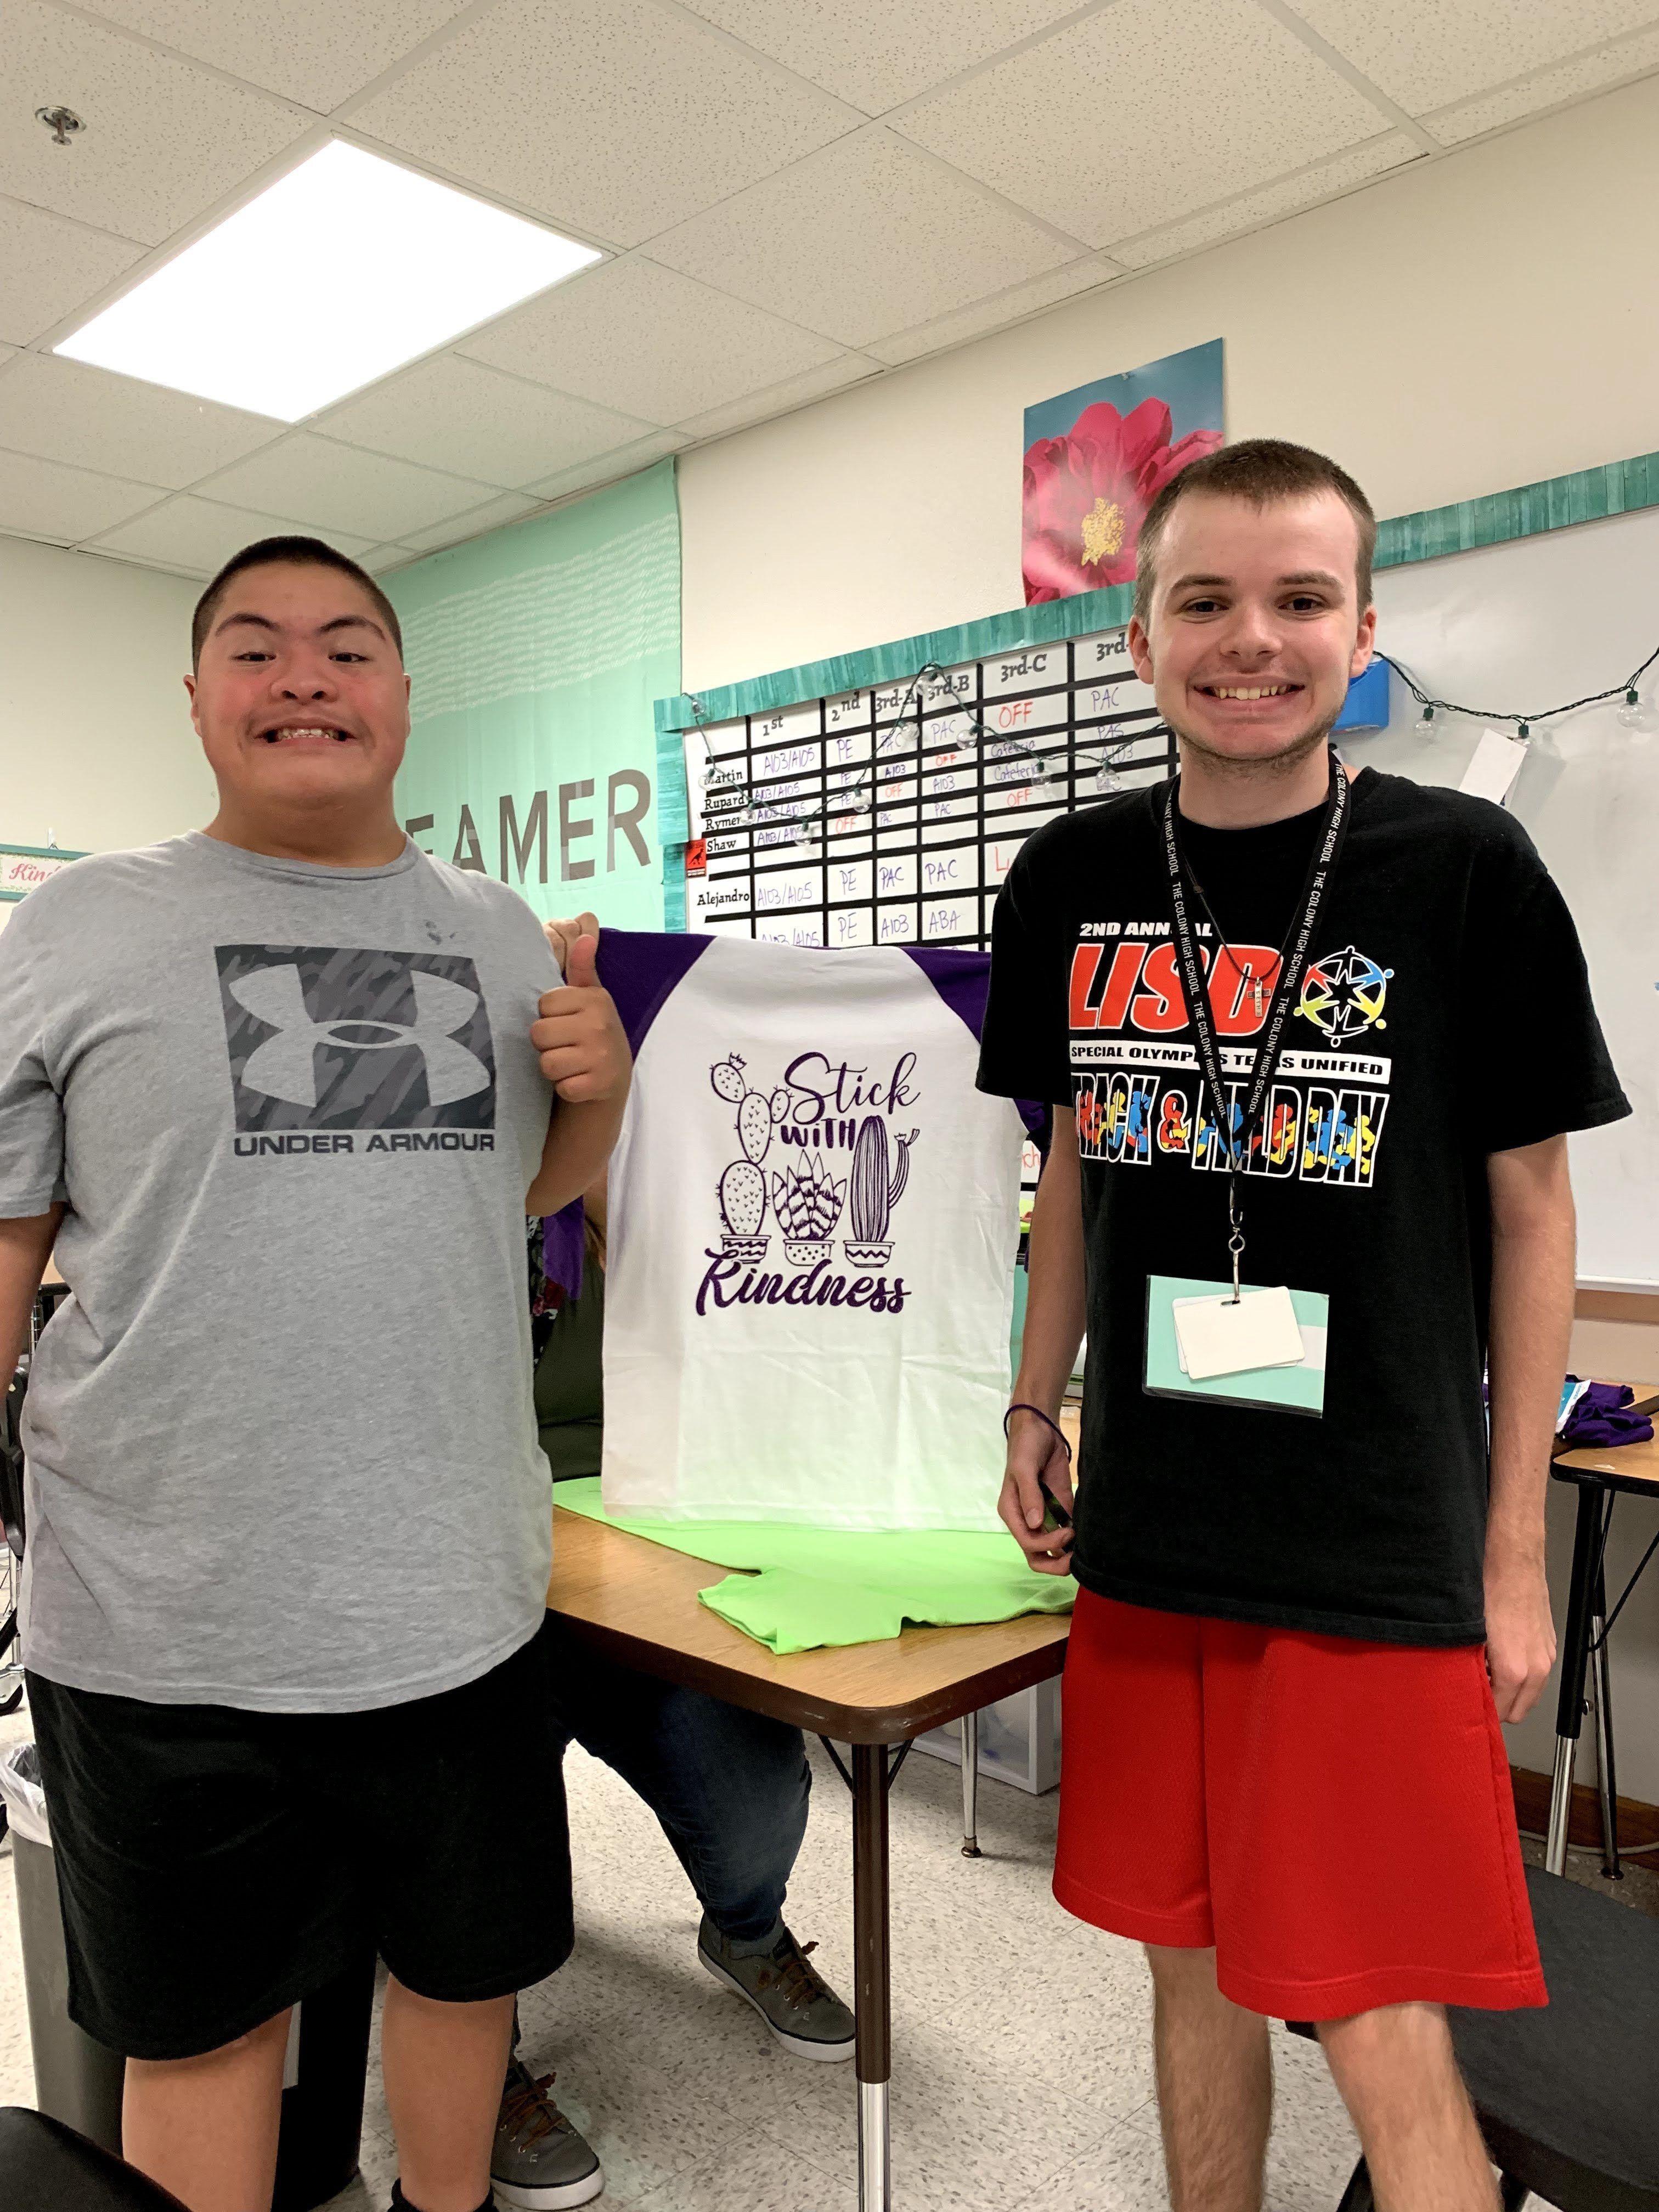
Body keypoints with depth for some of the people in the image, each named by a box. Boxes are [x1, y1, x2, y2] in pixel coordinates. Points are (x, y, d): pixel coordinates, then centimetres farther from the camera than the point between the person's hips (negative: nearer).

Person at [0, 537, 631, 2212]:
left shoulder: (499, 936, 5)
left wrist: (600, 1089, -6)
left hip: (456, 1600, 3)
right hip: (164, 1629, -2)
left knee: (466, 1962, 21)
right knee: (197, 2018, 18)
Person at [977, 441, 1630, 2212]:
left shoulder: (1464, 872, -8)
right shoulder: (1073, 884, 2)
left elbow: (1530, 1206, -3)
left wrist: (1515, 1554, -2)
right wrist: (1036, 1412, 8)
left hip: (1381, 1555, -3)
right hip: (1146, 1536, 4)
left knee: (1383, 2040, 4)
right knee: (1191, 1964, 19)